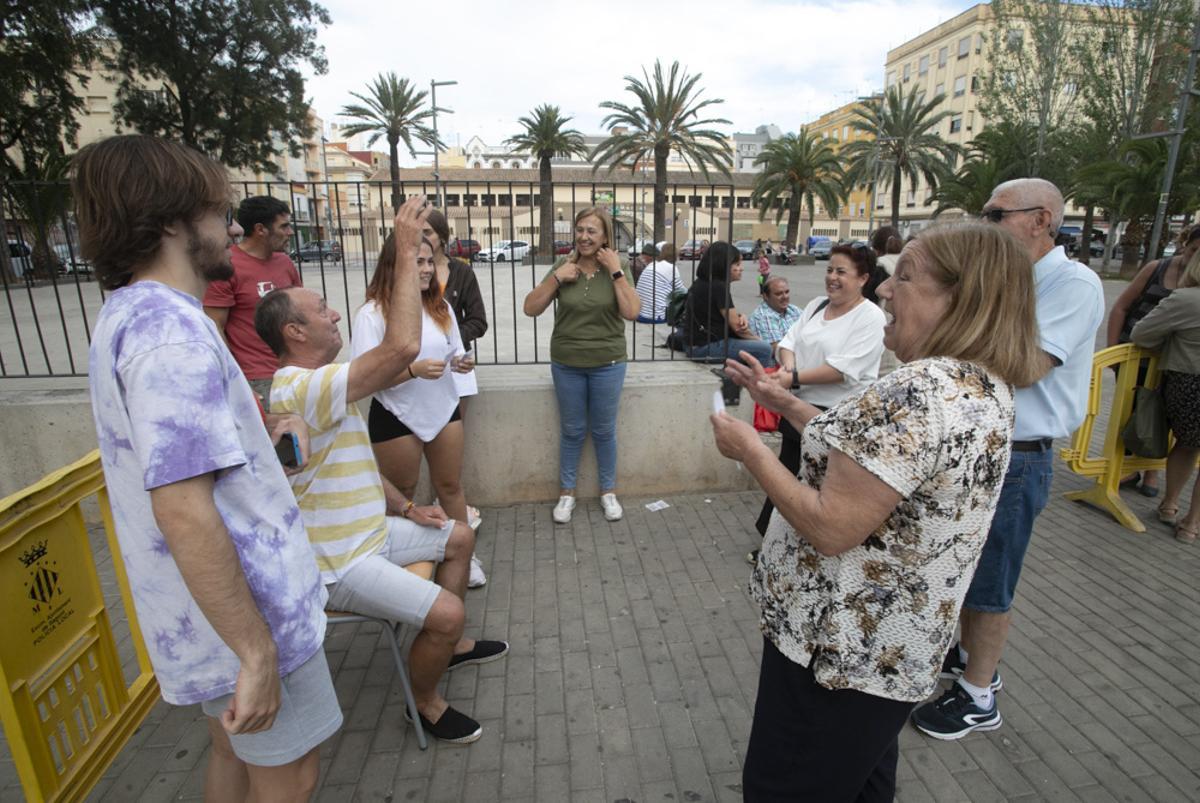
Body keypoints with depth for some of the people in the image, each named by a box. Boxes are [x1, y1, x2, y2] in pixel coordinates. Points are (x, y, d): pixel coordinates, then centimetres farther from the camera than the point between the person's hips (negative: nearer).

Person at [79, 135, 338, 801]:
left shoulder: (129, 314, 8)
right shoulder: (171, 329, -24)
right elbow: (184, 511, -29)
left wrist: (258, 431, 7)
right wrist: (258, 652, -24)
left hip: (204, 609, 10)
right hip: (242, 611, -9)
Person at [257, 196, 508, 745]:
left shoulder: (317, 387, 8)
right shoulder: (301, 389, -28)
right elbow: (402, 348, -40)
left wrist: (403, 507, 9)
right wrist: (405, 252, -33)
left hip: (369, 528, 10)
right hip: (338, 561, -10)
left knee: (459, 537, 18)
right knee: (445, 612, -21)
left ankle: (451, 645, 34)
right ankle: (426, 704, 10)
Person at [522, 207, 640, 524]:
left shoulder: (616, 270, -4)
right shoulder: (563, 267, -2)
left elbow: (632, 312, -18)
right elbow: (530, 309, -6)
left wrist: (616, 271, -18)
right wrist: (556, 278, -15)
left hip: (607, 364, -1)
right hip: (567, 364, 1)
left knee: (604, 431, 10)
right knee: (571, 430, 11)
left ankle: (608, 491, 28)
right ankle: (566, 492, 27)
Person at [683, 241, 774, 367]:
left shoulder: (701, 282, 12)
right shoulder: (719, 287, -16)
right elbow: (736, 326, -14)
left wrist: (740, 316, -4)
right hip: (707, 347, -10)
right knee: (764, 349, -15)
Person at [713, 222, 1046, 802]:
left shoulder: (920, 391, -29)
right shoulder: (983, 387, 4)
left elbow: (831, 527, -30)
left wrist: (750, 449, -18)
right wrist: (783, 402, 9)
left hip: (838, 647, -9)